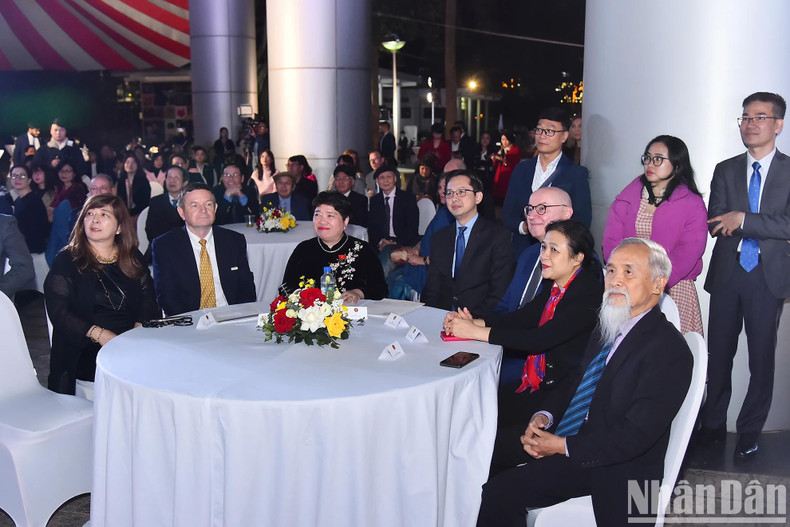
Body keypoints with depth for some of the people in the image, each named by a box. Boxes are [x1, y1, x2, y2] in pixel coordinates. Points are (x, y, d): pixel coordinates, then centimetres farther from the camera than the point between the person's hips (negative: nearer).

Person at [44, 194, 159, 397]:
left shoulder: (133, 259, 15)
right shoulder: (67, 261, 6)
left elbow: (148, 303, 10)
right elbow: (58, 311, -3)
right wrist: (99, 334, -16)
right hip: (85, 355, -2)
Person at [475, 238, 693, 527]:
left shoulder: (670, 350, -18)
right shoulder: (607, 328, 10)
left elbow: (632, 438, -22)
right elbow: (574, 381, 19)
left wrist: (562, 447, -17)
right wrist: (544, 416, -2)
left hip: (616, 471, -8)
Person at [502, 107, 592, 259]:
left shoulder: (577, 174, 1)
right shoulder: (521, 169, 13)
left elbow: (583, 220, -3)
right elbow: (507, 213, 11)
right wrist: (523, 226, -10)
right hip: (522, 251, 3)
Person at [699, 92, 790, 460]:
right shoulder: (725, 170, 9)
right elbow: (715, 224, -3)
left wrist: (744, 219, -18)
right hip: (727, 274, 2)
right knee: (718, 354, 9)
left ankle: (750, 432, 20)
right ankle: (713, 425, 24)